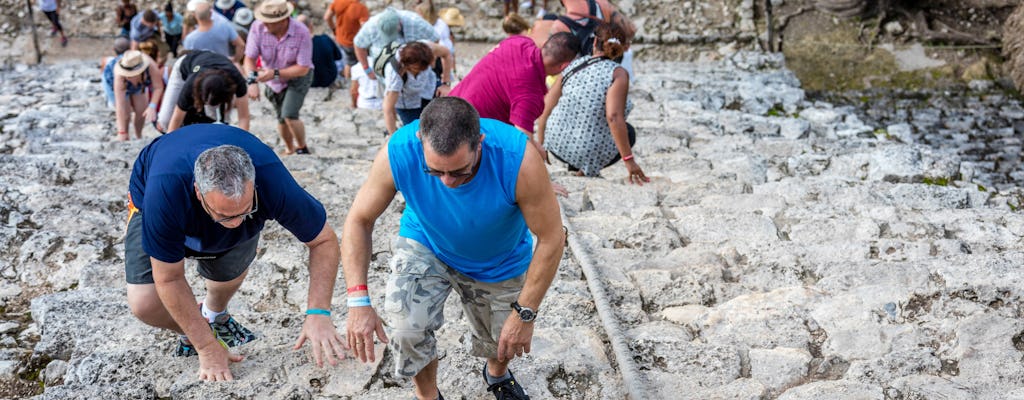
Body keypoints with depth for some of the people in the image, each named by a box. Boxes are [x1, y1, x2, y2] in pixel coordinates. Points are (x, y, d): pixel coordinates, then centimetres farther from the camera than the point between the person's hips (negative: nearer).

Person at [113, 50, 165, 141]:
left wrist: (152, 106, -46)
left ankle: (139, 137, 18)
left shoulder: (150, 66, -44)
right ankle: (124, 140, 4)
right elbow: (120, 106, -45)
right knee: (125, 112, -17)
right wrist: (121, 132, -46)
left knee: (142, 111, -7)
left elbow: (158, 87, -32)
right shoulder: (119, 76, -45)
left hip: (139, 86, 2)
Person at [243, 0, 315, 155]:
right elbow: (249, 58, -20)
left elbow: (303, 68, -26)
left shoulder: (301, 32, -30)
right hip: (273, 80, 4)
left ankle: (303, 149, 3)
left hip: (298, 77, -4)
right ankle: (289, 149, 42)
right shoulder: (258, 27, -24)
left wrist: (275, 73, -33)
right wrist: (252, 81, -38)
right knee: (281, 119, 16)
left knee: (289, 115, -21)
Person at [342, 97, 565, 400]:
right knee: (407, 328, -23)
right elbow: (359, 220, -21)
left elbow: (552, 239, -27)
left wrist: (524, 313, -24)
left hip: (498, 261, 0)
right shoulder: (398, 153, -34)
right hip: (425, 244, 0)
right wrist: (358, 301, -30)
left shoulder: (518, 158, -38)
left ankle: (497, 374, 55)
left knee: (505, 343, 15)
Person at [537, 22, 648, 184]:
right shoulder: (617, 73, -12)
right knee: (628, 132, 25)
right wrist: (629, 160, -20)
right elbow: (613, 117, -24)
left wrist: (540, 146, 15)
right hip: (589, 152, -5)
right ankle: (586, 169, 7)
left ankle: (575, 166, 28)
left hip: (556, 145, 5)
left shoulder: (573, 66, 1)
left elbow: (545, 109, 2)